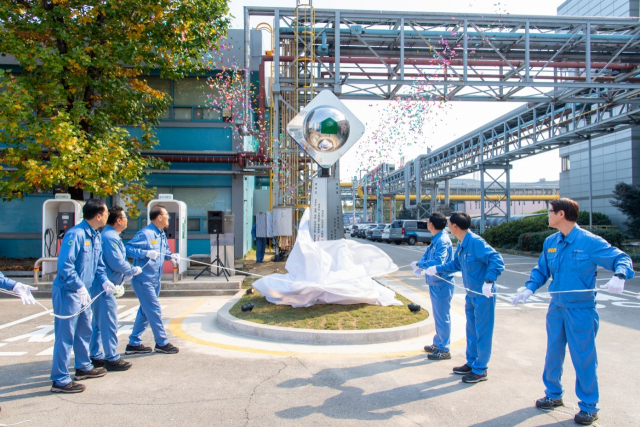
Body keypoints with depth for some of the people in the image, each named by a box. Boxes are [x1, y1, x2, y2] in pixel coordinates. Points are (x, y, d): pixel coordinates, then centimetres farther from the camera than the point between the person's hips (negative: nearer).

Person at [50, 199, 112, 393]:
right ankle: (60, 380, 7)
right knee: (65, 335, -3)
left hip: (82, 292, 10)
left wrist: (104, 281, 2)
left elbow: (98, 264, 16)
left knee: (84, 331, 20)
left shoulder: (96, 236, 8)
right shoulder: (75, 235, -21)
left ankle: (83, 367, 35)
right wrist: (79, 287, -26)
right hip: (67, 291, -10)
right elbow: (64, 265, -26)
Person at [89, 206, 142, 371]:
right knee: (109, 324, -2)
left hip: (101, 286, 11)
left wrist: (127, 273, 14)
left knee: (98, 323, 16)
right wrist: (134, 270, -6)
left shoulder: (110, 236, 15)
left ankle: (96, 357, 26)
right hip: (104, 287, -11)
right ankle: (112, 359, 6)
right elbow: (117, 263, -21)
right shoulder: (110, 237, -18)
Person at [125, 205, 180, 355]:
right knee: (154, 310, -2)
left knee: (145, 312, 14)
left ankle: (134, 344, 25)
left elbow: (165, 251, 21)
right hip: (143, 279, -10)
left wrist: (172, 255, 1)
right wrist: (146, 253, -32)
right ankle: (162, 343, 11)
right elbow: (128, 248, -22)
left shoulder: (162, 234, 10)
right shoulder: (145, 234, -18)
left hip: (154, 280, 10)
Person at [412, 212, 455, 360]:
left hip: (442, 284, -10)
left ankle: (443, 349, 9)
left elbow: (438, 262, -30)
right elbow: (428, 253, 14)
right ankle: (438, 343, 33)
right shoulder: (435, 239, 9)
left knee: (442, 316, -1)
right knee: (438, 315, 20)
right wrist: (419, 264, -5)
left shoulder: (442, 241, -22)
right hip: (435, 282, 10)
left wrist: (421, 265, -17)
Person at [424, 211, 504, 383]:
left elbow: (496, 260, -29)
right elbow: (456, 264, 21)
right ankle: (471, 363, 33)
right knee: (471, 330, 18)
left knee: (482, 332, 2)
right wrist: (437, 269, 20)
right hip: (471, 294, 9)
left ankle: (480, 370, 14)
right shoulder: (461, 244, 6)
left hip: (483, 295, -9)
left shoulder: (476, 242, -23)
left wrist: (489, 281, -38)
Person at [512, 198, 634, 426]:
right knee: (553, 353, 16)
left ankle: (589, 407, 22)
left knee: (583, 358, 4)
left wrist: (619, 277, -32)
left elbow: (621, 258, -11)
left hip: (581, 310, -6)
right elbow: (541, 270, 10)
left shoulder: (590, 242, -14)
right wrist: (529, 289, -6)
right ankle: (553, 394, 36)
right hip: (556, 307, 6)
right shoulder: (550, 242, 3)